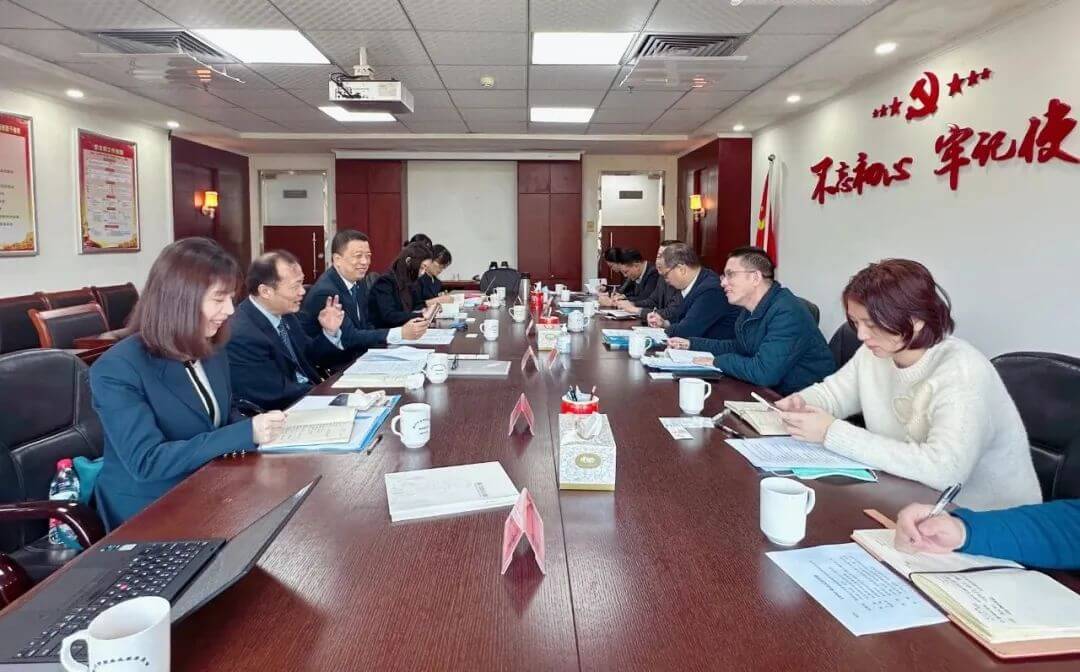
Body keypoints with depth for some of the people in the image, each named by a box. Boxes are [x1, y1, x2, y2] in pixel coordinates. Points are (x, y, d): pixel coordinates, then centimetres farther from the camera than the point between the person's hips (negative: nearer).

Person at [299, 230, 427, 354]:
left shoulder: (358, 282, 4)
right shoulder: (325, 292, -20)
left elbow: (367, 325, 3)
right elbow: (349, 338, -24)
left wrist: (403, 330, -15)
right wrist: (401, 333, -29)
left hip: (352, 357, 8)